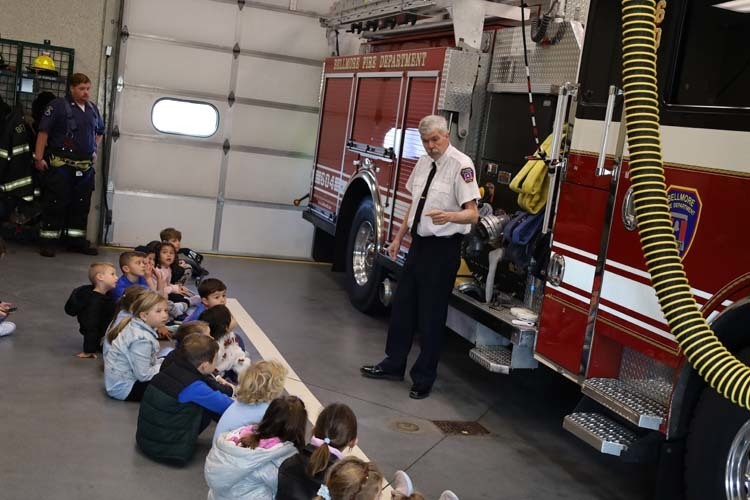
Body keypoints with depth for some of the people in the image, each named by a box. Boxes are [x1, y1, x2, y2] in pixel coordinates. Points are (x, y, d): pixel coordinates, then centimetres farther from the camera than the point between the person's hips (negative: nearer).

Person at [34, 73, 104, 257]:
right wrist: (39, 157, -15)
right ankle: (48, 242, 3)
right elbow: (43, 132, -11)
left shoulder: (92, 108, 13)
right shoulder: (58, 106, -7)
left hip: (86, 166, 6)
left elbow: (100, 131, 30)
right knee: (55, 204, -3)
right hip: (61, 165, -6)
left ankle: (77, 241, 20)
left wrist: (94, 149, 19)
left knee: (82, 205, 10)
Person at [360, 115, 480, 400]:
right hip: (419, 244, 8)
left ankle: (424, 378, 17)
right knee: (403, 306, 15)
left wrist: (448, 216, -40)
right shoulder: (423, 163, 8)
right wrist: (399, 238, 19)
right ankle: (393, 365, 31)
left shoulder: (461, 165, -16)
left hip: (443, 249, -7)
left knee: (432, 316, 2)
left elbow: (472, 214, -21)